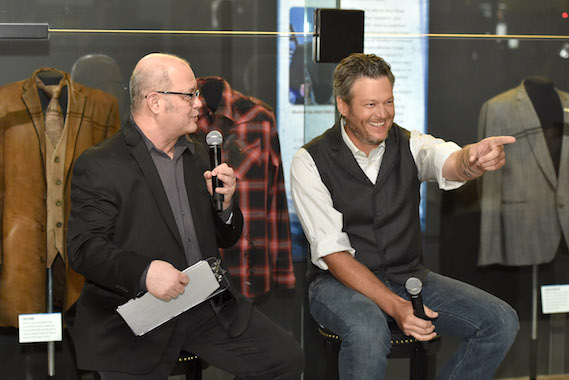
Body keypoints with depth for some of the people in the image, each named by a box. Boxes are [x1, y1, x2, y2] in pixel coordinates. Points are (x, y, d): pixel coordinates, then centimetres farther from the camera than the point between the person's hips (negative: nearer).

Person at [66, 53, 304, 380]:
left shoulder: (198, 155, 16)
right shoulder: (99, 166, -6)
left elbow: (226, 239, 21)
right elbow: (85, 248, -14)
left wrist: (224, 203, -1)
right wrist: (145, 272, -30)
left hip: (209, 305, 5)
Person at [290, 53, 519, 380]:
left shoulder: (409, 145, 0)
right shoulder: (310, 162, -10)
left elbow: (450, 165, -24)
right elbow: (332, 252, -15)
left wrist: (475, 159, -51)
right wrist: (394, 306, -28)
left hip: (409, 276, 4)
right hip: (341, 281, -4)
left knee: (502, 322, -12)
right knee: (368, 331, -38)